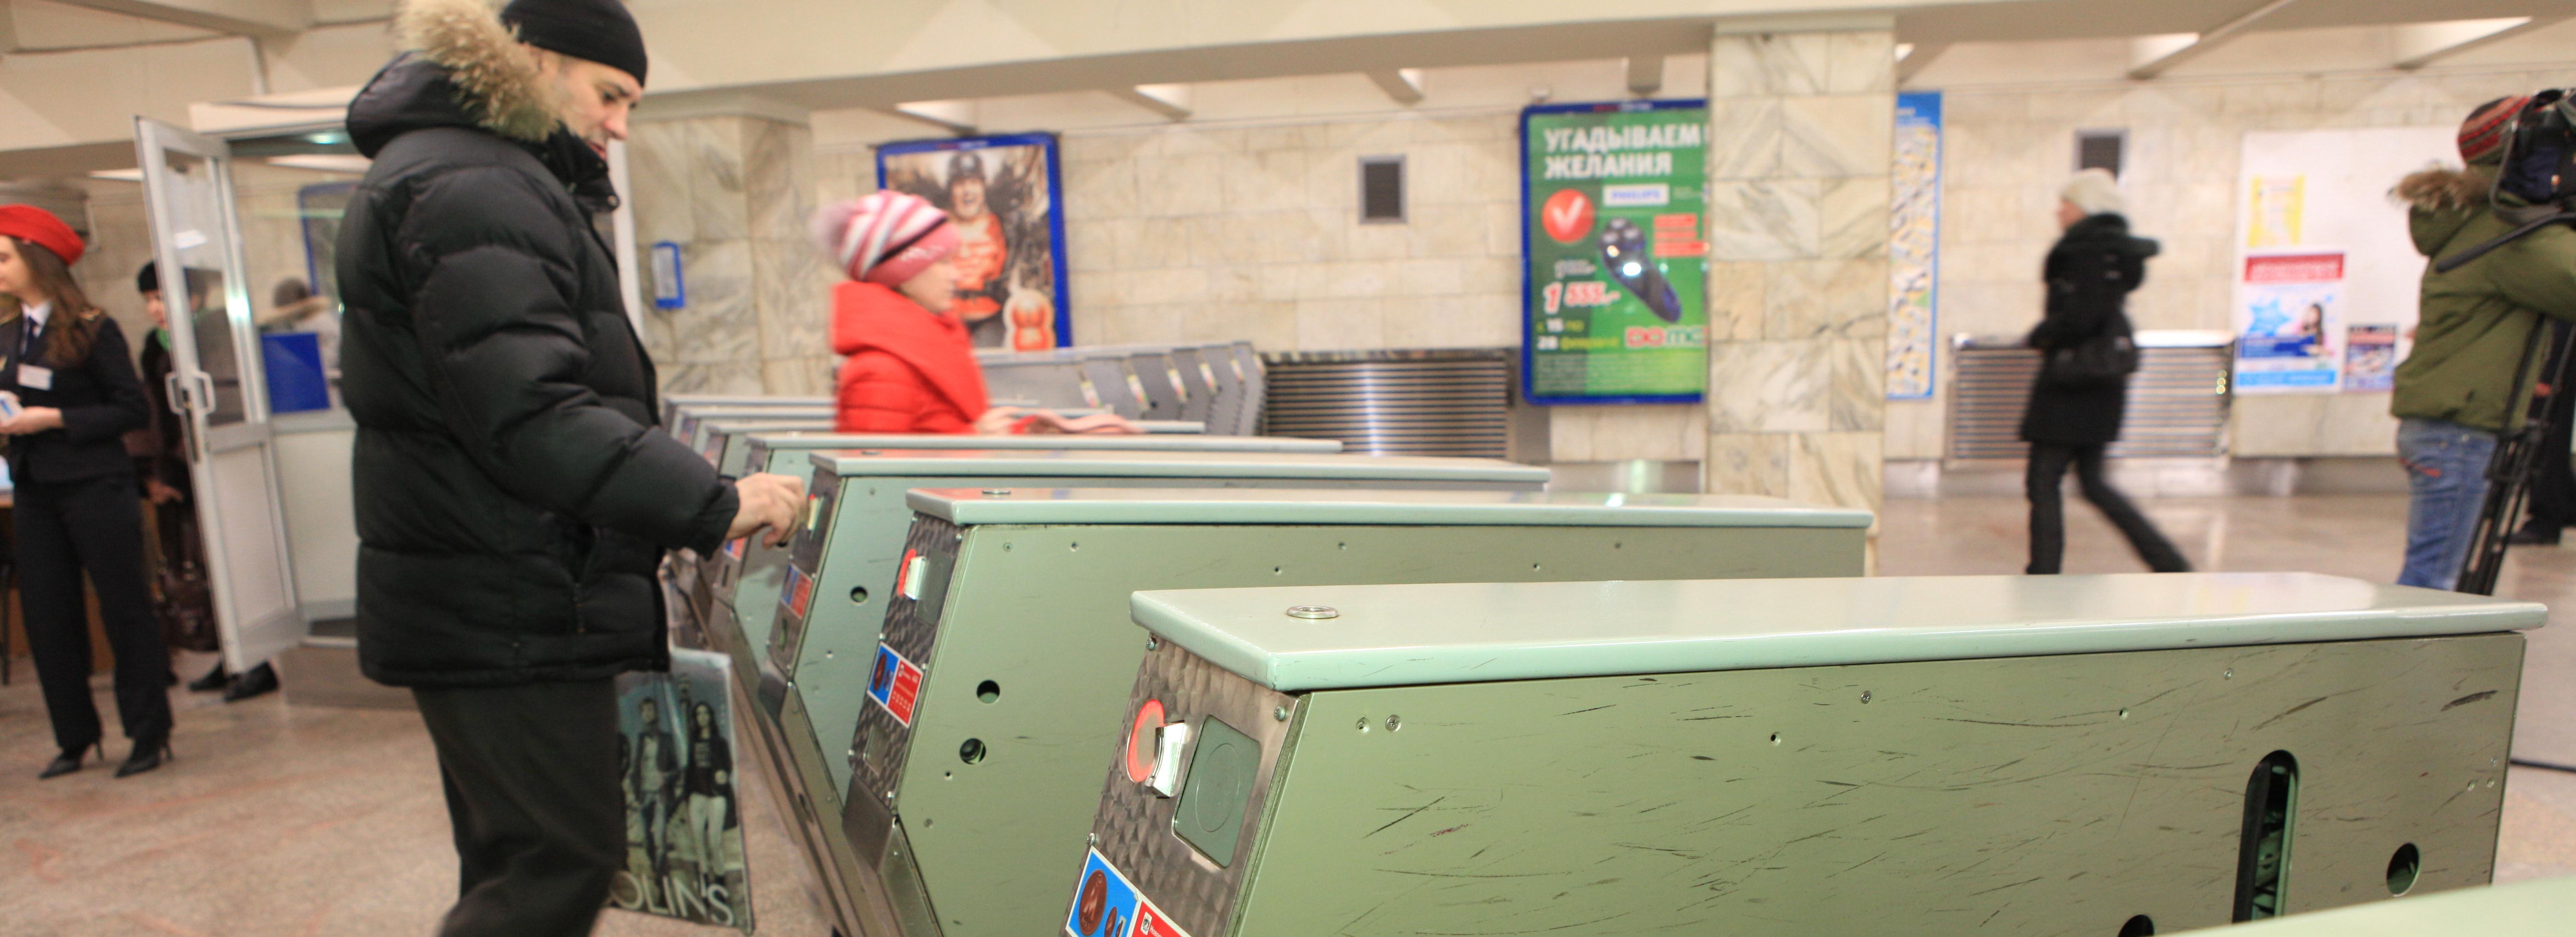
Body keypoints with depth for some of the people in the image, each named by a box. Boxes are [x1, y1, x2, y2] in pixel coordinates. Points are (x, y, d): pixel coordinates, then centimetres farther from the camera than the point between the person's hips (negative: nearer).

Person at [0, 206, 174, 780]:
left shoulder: (91, 330, -7)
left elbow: (132, 410, -9)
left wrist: (53, 420, -17)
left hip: (95, 488, -6)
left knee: (124, 608, 0)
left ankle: (149, 735, 10)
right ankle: (75, 738, 19)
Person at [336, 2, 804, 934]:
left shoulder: (497, 182, 20)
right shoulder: (470, 190, -15)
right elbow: (529, 413, -25)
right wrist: (712, 505, -25)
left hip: (489, 601, 11)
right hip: (507, 611, -11)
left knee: (514, 862, 18)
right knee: (566, 859, -5)